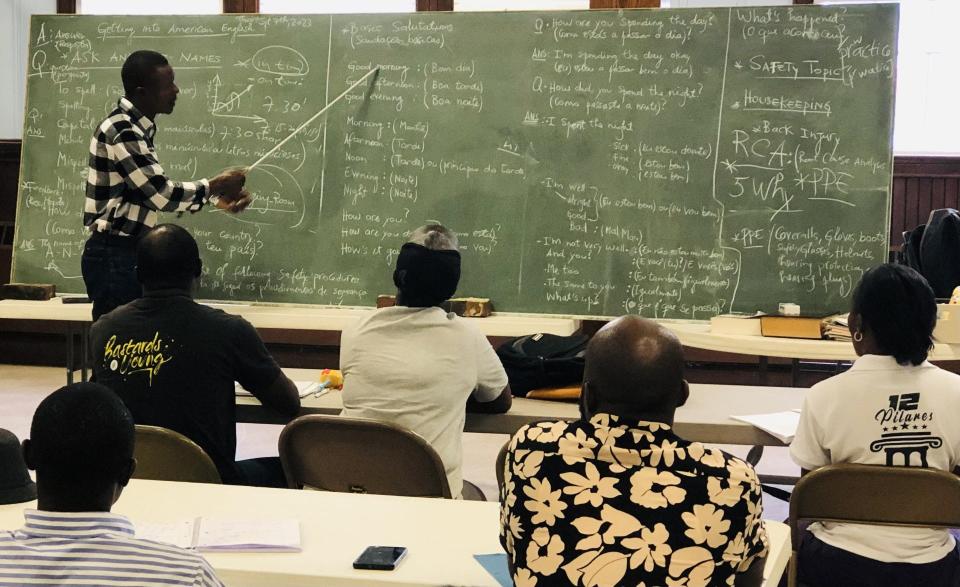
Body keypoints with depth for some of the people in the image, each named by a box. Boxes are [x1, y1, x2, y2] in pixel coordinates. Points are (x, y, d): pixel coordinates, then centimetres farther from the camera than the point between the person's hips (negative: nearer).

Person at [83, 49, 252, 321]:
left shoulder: (136, 127, 12)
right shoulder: (123, 131, -19)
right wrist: (215, 185, -6)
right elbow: (162, 195, -21)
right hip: (114, 256, -10)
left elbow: (155, 190, 17)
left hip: (126, 252, 10)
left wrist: (215, 198, 10)